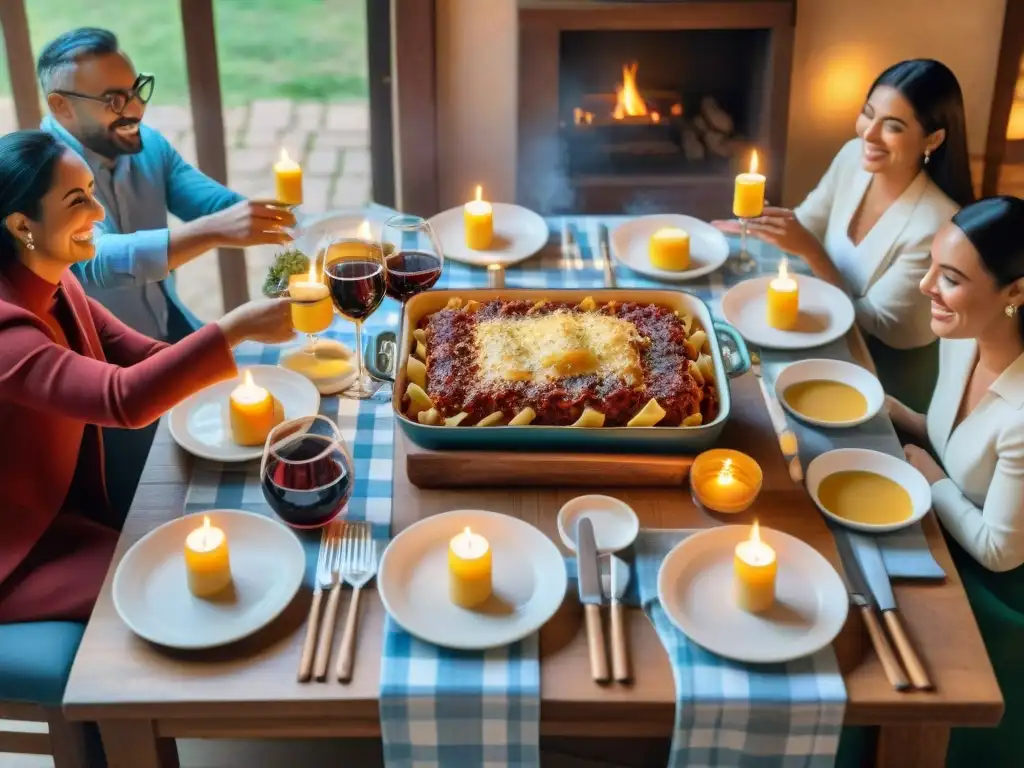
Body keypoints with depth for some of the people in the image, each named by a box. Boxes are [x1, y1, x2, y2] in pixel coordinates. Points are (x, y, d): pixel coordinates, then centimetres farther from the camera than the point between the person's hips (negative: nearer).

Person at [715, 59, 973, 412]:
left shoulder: (937, 225, -29)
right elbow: (806, 222, 7)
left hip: (891, 375, -6)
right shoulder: (854, 155, -10)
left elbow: (874, 325, -22)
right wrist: (748, 227, -10)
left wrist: (809, 252, -30)